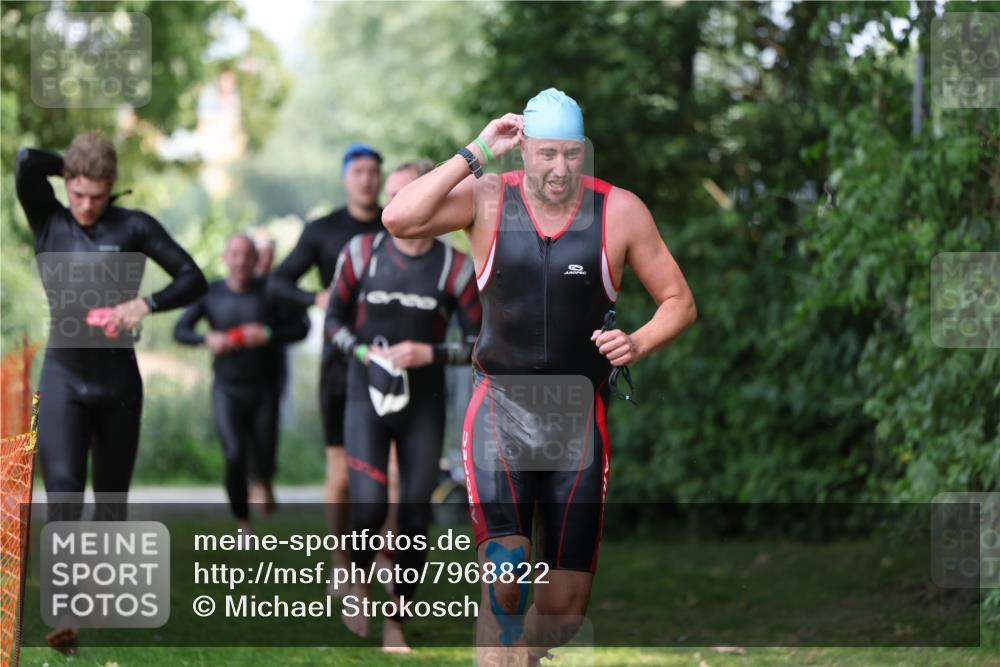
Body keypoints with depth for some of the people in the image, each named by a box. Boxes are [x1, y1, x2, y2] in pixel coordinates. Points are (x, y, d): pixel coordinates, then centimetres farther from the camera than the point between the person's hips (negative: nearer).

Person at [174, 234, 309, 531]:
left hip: (263, 388, 0)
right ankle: (243, 524, 1)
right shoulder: (211, 294, -3)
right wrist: (207, 339, -18)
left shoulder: (270, 292, -6)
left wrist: (269, 335, -21)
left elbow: (301, 327, -5)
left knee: (263, 460, 2)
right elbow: (180, 330, 1)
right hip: (227, 390, 0)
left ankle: (263, 480, 41)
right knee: (235, 456, -15)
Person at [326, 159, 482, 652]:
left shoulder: (455, 268, -5)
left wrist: (429, 354, -16)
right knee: (369, 504, -16)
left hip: (423, 406, 1)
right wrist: (362, 351, -10)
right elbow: (334, 318, 8)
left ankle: (396, 622, 15)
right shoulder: (362, 253, -2)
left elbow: (479, 343, -1)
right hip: (367, 396, -1)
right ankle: (359, 582, 15)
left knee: (415, 514, 0)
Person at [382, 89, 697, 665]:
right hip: (500, 412, -1)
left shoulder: (620, 211, -3)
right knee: (506, 574, -24)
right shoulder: (487, 199, -4)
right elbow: (399, 219, -20)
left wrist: (638, 343, -15)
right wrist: (476, 155, -18)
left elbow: (679, 301, 5)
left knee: (565, 607, 3)